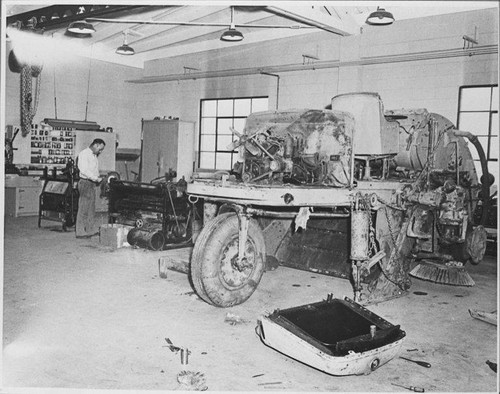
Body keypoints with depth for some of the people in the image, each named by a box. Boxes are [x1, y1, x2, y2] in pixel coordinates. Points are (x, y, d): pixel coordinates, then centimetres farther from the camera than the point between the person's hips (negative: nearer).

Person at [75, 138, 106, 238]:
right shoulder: (84, 154, -11)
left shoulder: (94, 156, 19)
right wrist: (96, 178, -22)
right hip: (85, 182, -10)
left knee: (91, 208, 12)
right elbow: (84, 170, -21)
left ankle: (91, 230, 19)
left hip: (92, 183, 10)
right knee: (84, 208, -6)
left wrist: (98, 178, 6)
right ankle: (80, 232, -2)